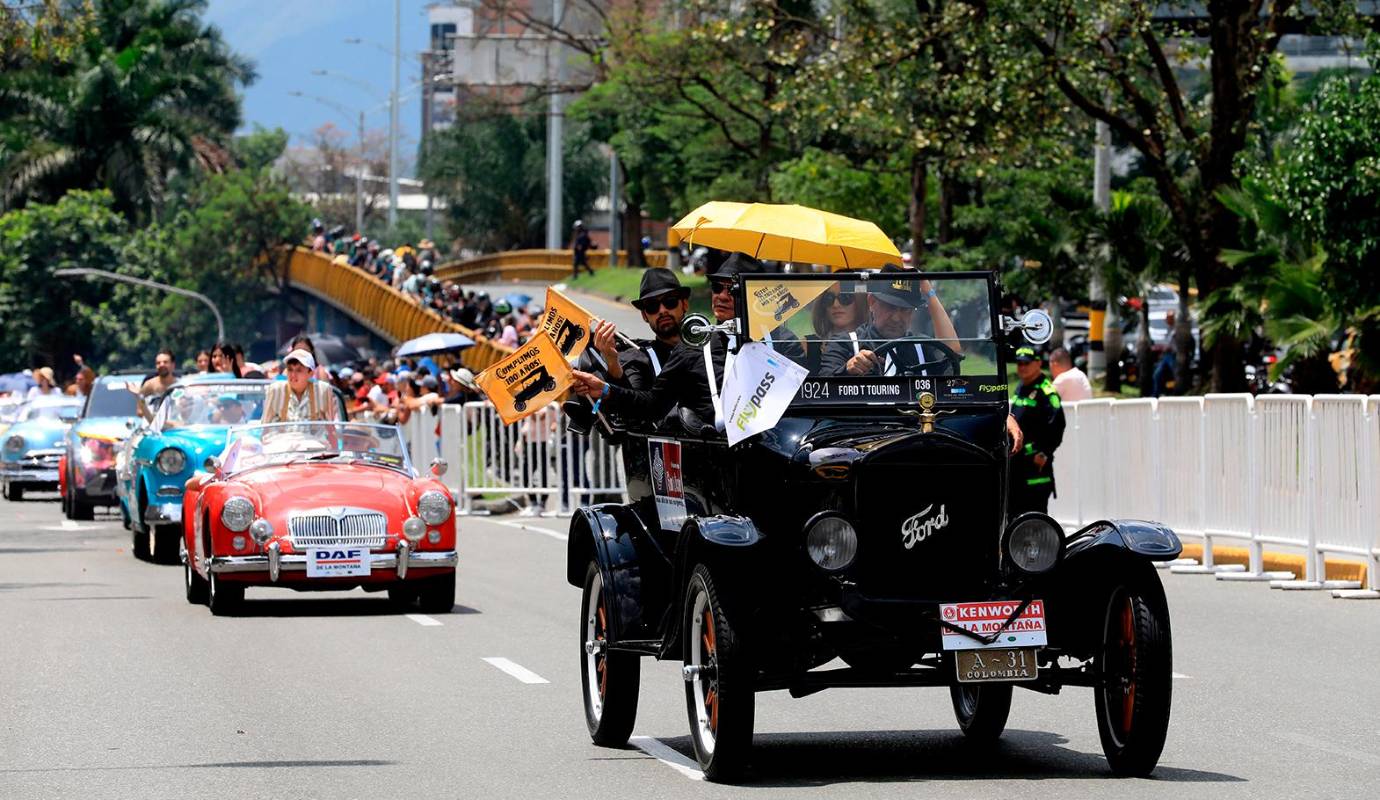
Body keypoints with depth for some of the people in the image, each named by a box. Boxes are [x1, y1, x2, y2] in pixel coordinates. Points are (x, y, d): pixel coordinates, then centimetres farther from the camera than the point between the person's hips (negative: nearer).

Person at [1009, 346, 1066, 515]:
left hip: (1037, 463, -9)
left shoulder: (1046, 392, -11)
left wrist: (1044, 453, -23)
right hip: (1016, 461, 9)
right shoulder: (1020, 390, 17)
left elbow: (1056, 426, -20)